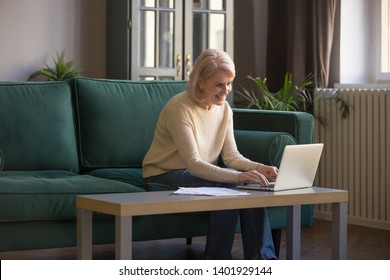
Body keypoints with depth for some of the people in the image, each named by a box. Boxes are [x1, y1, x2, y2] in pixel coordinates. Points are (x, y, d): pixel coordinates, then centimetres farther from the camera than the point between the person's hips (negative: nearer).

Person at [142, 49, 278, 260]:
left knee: (251, 185, -22)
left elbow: (231, 156, -1)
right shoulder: (179, 108, -22)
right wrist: (239, 176, -39)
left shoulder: (224, 108, 1)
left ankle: (261, 258, -20)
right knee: (228, 187, -30)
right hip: (165, 176, -6)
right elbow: (193, 164, -29)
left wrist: (259, 168, -22)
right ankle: (218, 261, -20)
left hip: (201, 172, 6)